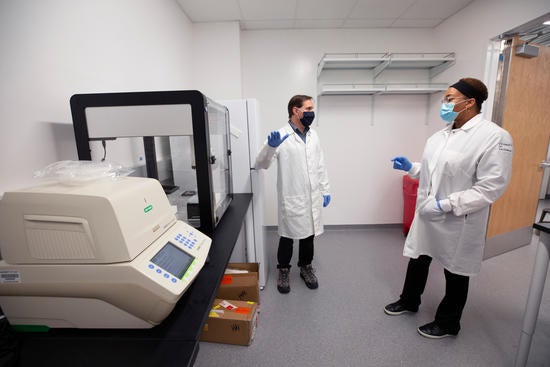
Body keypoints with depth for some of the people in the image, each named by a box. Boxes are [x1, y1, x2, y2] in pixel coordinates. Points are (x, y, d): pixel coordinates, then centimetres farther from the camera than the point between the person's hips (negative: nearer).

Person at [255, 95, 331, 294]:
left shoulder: (313, 135, 7)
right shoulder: (281, 135, -11)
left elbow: (320, 165, 13)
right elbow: (261, 164, -17)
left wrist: (325, 190, 12)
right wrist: (270, 146, -36)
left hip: (313, 198, 5)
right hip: (291, 199, -5)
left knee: (309, 235, 18)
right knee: (287, 236, 11)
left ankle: (306, 267, 41)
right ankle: (283, 271, 34)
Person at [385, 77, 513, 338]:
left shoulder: (494, 137, -15)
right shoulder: (441, 135, 6)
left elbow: (491, 188, -20)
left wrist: (445, 205, -26)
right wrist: (411, 167, 4)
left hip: (458, 222, -6)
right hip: (427, 215, 7)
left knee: (455, 273, 15)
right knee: (417, 260, 19)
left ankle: (448, 323, 38)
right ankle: (409, 301, 44)